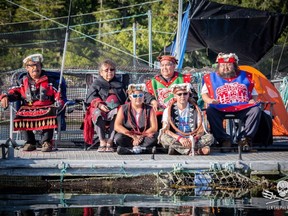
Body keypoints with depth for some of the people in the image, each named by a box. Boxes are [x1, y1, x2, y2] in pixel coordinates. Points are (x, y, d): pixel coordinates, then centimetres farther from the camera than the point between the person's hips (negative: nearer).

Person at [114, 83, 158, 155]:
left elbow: (154, 128, -6)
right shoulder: (124, 109, 0)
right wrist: (133, 136, -20)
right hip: (129, 137, 0)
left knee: (153, 137, -31)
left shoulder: (149, 109, 2)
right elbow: (117, 126, -11)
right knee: (118, 138, -31)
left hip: (144, 136, 0)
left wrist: (141, 136, -20)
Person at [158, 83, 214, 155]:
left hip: (191, 140, 1)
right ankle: (197, 150, -32)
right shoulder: (168, 110, 4)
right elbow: (165, 130, -8)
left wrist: (195, 138, -22)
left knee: (210, 137, -24)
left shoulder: (195, 109, 8)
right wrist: (179, 138, -25)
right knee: (163, 137, -34)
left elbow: (201, 130, 2)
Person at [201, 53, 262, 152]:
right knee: (210, 111, -33)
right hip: (221, 109, -1)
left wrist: (253, 100, -2)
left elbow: (254, 93, 22)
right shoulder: (211, 78, 15)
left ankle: (244, 139, -23)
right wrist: (209, 100, -8)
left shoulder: (244, 77, 18)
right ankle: (224, 140, -28)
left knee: (256, 110, -27)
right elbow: (204, 93, 15)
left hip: (242, 108, 1)